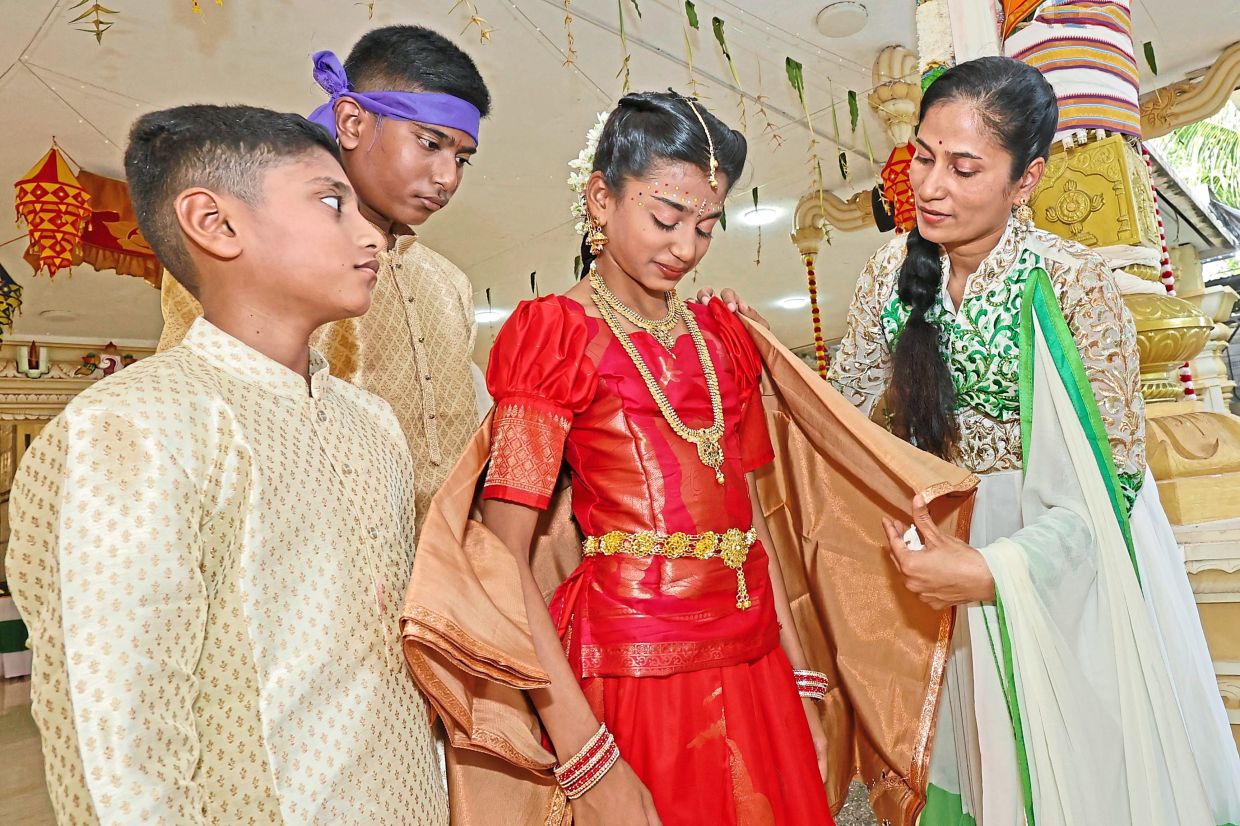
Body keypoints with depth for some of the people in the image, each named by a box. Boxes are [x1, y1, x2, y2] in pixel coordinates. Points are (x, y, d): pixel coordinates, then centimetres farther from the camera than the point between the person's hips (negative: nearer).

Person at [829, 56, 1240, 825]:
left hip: (1070, 550, -3)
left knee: (1082, 760, 15)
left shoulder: (1073, 284, -22)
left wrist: (994, 569, -26)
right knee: (975, 747, 20)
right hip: (950, 527, 4)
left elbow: (1116, 469, -18)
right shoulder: (893, 272, -8)